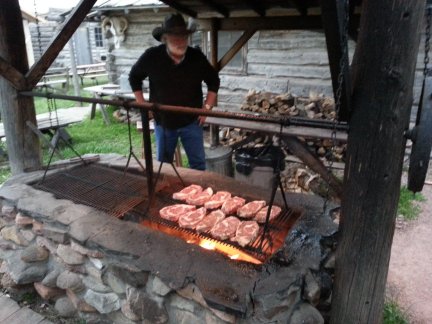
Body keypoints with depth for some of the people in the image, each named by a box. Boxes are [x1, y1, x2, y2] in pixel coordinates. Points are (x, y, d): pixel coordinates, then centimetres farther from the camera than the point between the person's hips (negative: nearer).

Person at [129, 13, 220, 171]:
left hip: (191, 121, 0)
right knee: (163, 163, 15)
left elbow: (214, 81, 5)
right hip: (163, 121, 0)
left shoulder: (197, 57, -11)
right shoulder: (151, 56, -12)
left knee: (198, 163, 6)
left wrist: (207, 107, -1)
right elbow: (134, 77, 6)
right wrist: (142, 105, 1)